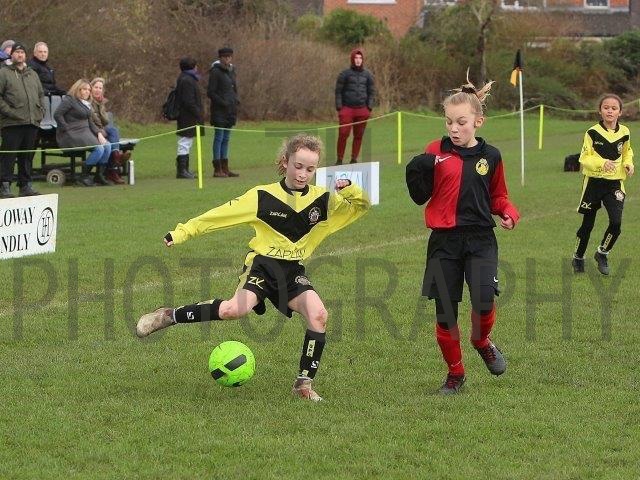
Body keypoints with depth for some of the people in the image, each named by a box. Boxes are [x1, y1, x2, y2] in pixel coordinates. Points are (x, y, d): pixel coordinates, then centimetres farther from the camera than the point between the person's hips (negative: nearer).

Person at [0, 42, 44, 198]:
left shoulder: (32, 74, 20)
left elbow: (41, 95, 25)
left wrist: (40, 112, 10)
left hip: (32, 122, 6)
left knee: (28, 156, 9)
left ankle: (25, 185, 16)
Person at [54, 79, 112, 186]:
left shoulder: (87, 104, 23)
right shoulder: (69, 100, -4)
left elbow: (90, 122, 23)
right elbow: (57, 115, -14)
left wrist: (99, 133, 6)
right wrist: (67, 130, -16)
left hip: (85, 132, 9)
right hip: (72, 134, -9)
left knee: (107, 146, -11)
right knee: (99, 149, -25)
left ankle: (99, 176, -3)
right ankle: (84, 176, -14)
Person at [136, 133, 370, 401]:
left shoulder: (323, 200, 2)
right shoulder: (262, 197, -6)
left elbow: (362, 206, 4)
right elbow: (221, 215, -3)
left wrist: (348, 189, -18)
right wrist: (183, 232, -4)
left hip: (293, 271, 3)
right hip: (262, 264, -3)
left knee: (318, 315, -23)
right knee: (236, 309, -31)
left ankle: (304, 384, -8)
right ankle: (168, 317, -13)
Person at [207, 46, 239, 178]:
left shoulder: (231, 71, 14)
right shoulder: (216, 72, -9)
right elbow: (210, 93, -12)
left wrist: (235, 104, 8)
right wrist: (223, 103, -17)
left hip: (230, 111, 8)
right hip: (219, 111, -8)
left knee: (226, 139, 9)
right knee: (219, 138, -6)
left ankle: (225, 168, 12)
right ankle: (217, 169, -6)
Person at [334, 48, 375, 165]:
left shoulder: (367, 75, 10)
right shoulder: (345, 74, 2)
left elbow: (371, 92, 13)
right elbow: (338, 91, 3)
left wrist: (369, 107, 3)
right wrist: (339, 107, -5)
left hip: (362, 110, 3)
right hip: (347, 108, -3)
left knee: (359, 135, 4)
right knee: (343, 134, -9)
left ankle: (354, 159, 12)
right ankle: (339, 159, -3)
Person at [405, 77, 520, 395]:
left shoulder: (490, 156, 4)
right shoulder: (436, 152, 1)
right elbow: (420, 196, 1)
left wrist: (508, 213, -3)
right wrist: (417, 172, -17)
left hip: (480, 239, 0)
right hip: (444, 240, 0)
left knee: (484, 301, -19)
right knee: (445, 312, 2)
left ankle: (482, 340, 15)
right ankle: (455, 373, 22)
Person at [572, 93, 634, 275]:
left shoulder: (624, 133, 1)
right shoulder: (593, 133, -10)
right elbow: (584, 158, -11)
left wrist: (628, 164, 0)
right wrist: (602, 163, -27)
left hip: (614, 184, 2)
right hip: (594, 182, -2)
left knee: (616, 222, -15)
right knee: (587, 224, 9)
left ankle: (602, 253, 9)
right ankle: (578, 258, 30)